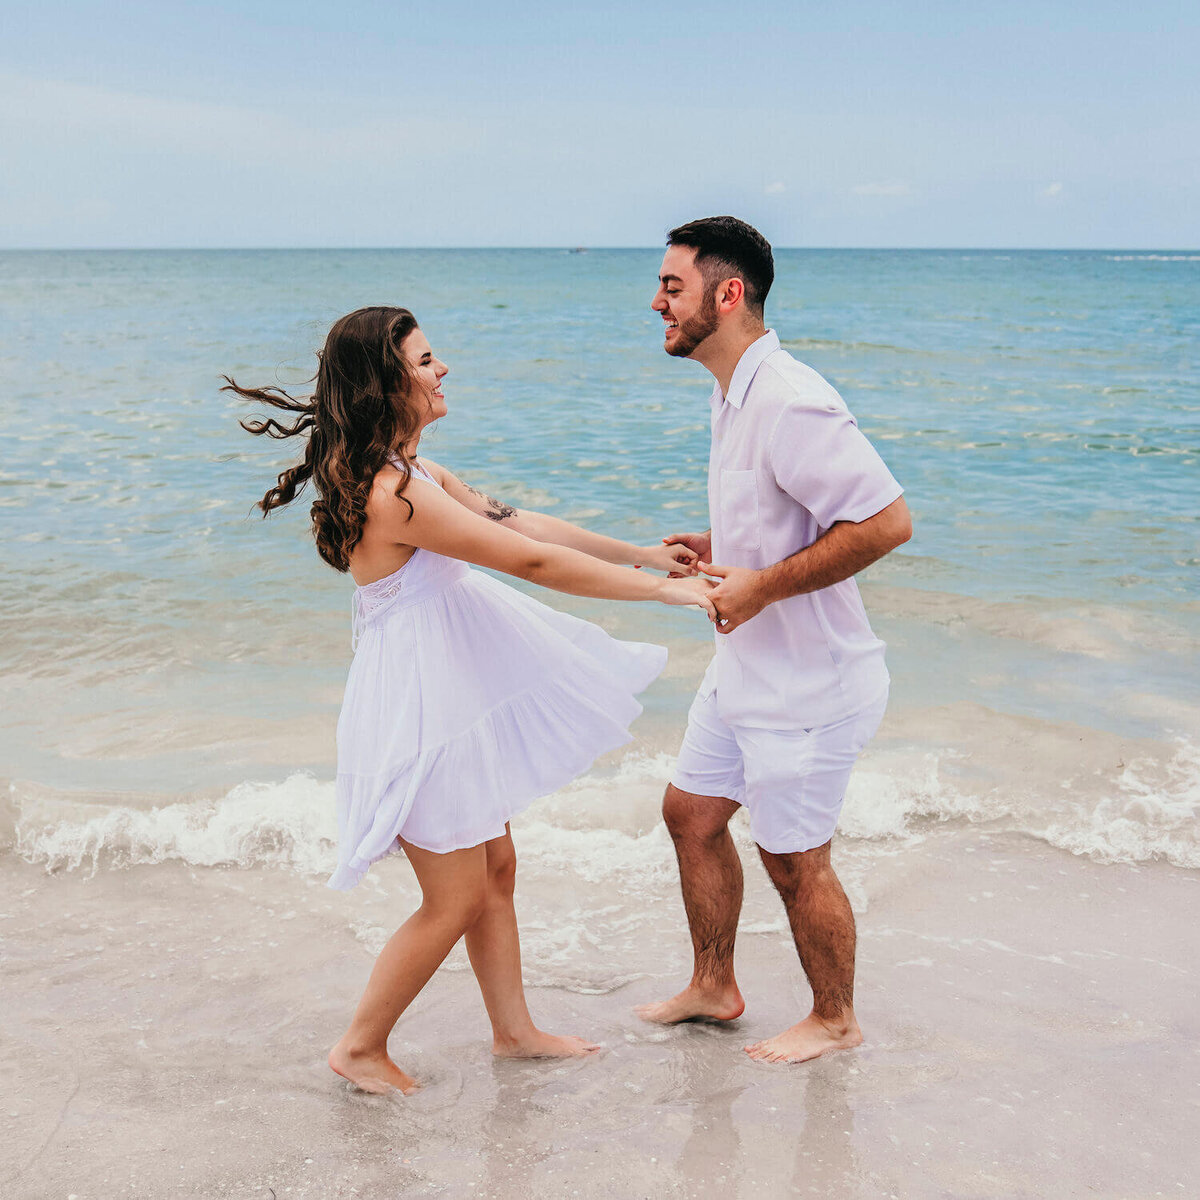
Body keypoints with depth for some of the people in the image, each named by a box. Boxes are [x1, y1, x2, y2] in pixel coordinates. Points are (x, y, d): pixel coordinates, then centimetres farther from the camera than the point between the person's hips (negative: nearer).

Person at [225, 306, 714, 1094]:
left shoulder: (410, 470, 7)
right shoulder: (389, 491, -26)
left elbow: (519, 520, 10)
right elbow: (533, 561, -25)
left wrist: (642, 553, 9)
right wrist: (664, 590, -19)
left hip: (455, 695, 10)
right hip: (419, 705, -10)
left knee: (496, 867, 19)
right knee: (457, 900, 4)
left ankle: (513, 1029, 35)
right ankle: (362, 1046, 22)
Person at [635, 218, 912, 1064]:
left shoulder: (789, 402, -26)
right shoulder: (736, 395, 8)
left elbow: (887, 522, -30)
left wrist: (760, 586, -25)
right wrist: (719, 550, 5)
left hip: (807, 683, -10)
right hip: (746, 669, 10)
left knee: (793, 862, 6)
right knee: (691, 814, 19)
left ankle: (835, 1019, 30)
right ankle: (714, 987, 39)